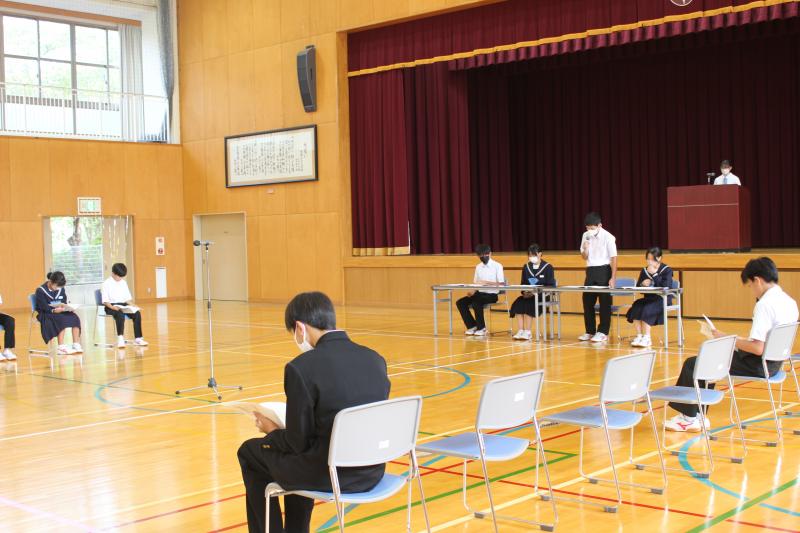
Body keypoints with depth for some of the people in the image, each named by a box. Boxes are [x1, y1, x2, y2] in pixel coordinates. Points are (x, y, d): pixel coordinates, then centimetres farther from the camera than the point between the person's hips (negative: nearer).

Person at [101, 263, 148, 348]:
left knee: (137, 313, -22)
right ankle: (120, 339, -40)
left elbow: (127, 297, 16)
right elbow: (105, 300, -9)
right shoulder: (106, 284, -3)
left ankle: (138, 338, -20)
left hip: (123, 305, 6)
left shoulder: (123, 283, 15)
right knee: (120, 314, -39)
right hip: (111, 306, -6)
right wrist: (112, 307, -26)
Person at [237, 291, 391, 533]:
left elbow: (297, 442, -13)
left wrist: (272, 432, 9)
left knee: (250, 452, 21)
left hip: (328, 474, -6)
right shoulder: (375, 359, 0)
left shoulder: (301, 367, -18)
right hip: (371, 472, 6)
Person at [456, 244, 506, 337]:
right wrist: (472, 291, -9)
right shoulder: (478, 267, 12)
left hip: (491, 294, -6)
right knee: (460, 303, -12)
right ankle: (472, 326, 2)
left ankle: (481, 328, -10)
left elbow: (501, 283, -17)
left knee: (476, 303, -33)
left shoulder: (497, 266, -6)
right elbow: (475, 283, 13)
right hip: (480, 292, 6)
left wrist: (486, 282, -27)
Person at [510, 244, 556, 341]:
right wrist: (525, 292, -10)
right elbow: (523, 283, 15)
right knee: (517, 303, -26)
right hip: (529, 294, 5)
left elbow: (550, 286, -7)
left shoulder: (547, 267, -1)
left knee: (528, 303, -32)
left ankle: (527, 332, -29)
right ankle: (521, 331, -29)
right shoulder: (526, 267, 14)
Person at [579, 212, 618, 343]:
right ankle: (590, 331, 16)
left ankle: (603, 332, 4)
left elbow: (613, 258, -10)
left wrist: (613, 278, -14)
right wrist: (585, 249, -11)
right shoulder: (586, 236, 5)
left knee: (604, 302, -1)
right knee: (587, 302, 6)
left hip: (604, 270, -6)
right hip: (590, 271, 6)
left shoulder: (608, 237, -11)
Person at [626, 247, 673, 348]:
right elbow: (638, 287, 12)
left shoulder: (667, 270, -2)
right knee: (636, 307, -25)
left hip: (662, 299, -5)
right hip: (649, 298, 5)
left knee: (647, 309, -32)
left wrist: (654, 274, -20)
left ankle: (647, 338, -27)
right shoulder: (645, 270, 12)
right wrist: (642, 284, -11)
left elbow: (665, 286, -17)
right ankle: (639, 336, -24)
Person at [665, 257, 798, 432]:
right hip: (773, 363, 10)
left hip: (758, 365, -10)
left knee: (693, 364, -1)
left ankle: (690, 416, 13)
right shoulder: (789, 302, 6)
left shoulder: (765, 304, -22)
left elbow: (758, 349, -27)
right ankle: (697, 414, 23)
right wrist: (741, 340, 13)